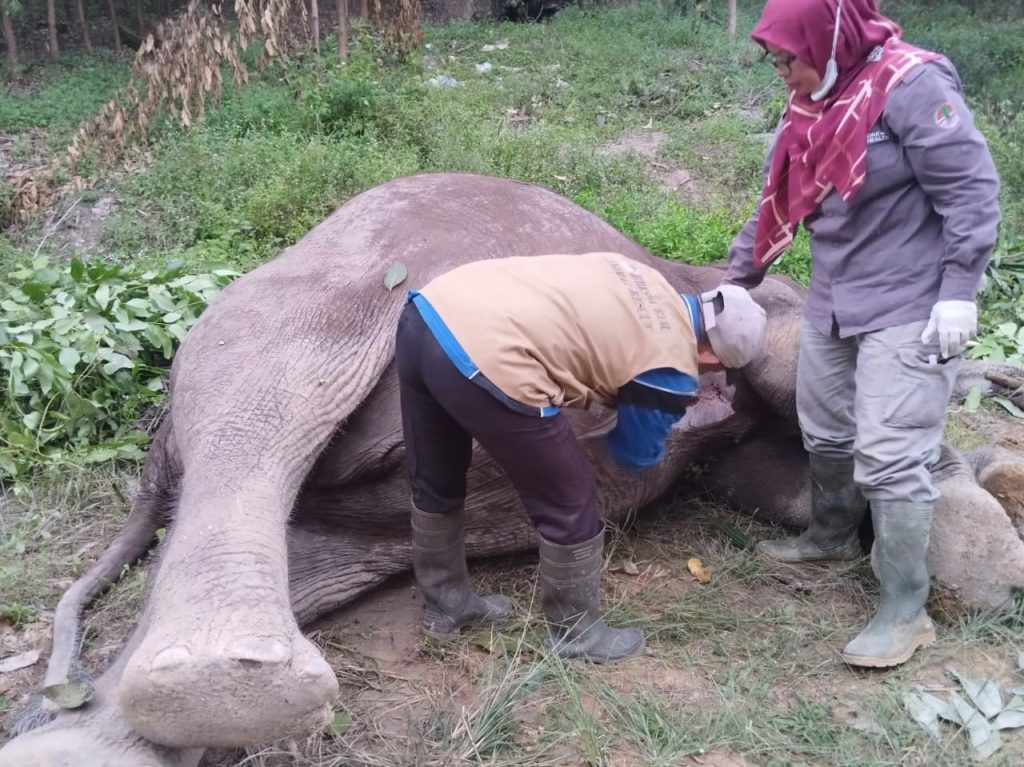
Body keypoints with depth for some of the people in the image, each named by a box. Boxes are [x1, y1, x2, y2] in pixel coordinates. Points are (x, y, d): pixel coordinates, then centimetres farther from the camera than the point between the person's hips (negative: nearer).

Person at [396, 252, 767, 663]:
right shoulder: (673, 366, 4)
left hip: (428, 312, 9)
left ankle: (446, 603, 46)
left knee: (435, 485, 26)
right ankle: (576, 632, 32)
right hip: (486, 359, -9)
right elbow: (637, 453, 20)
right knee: (570, 503, 13)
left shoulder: (644, 282, 23)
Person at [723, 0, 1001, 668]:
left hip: (908, 310, -8)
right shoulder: (809, 106, 8)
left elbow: (972, 190, -17)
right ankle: (834, 536, 44)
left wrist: (958, 294, -19)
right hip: (832, 304, 8)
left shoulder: (911, 84, -17)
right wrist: (732, 285, 15)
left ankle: (905, 612, 5)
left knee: (890, 458, -8)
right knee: (825, 434, 19)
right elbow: (779, 207, 14)